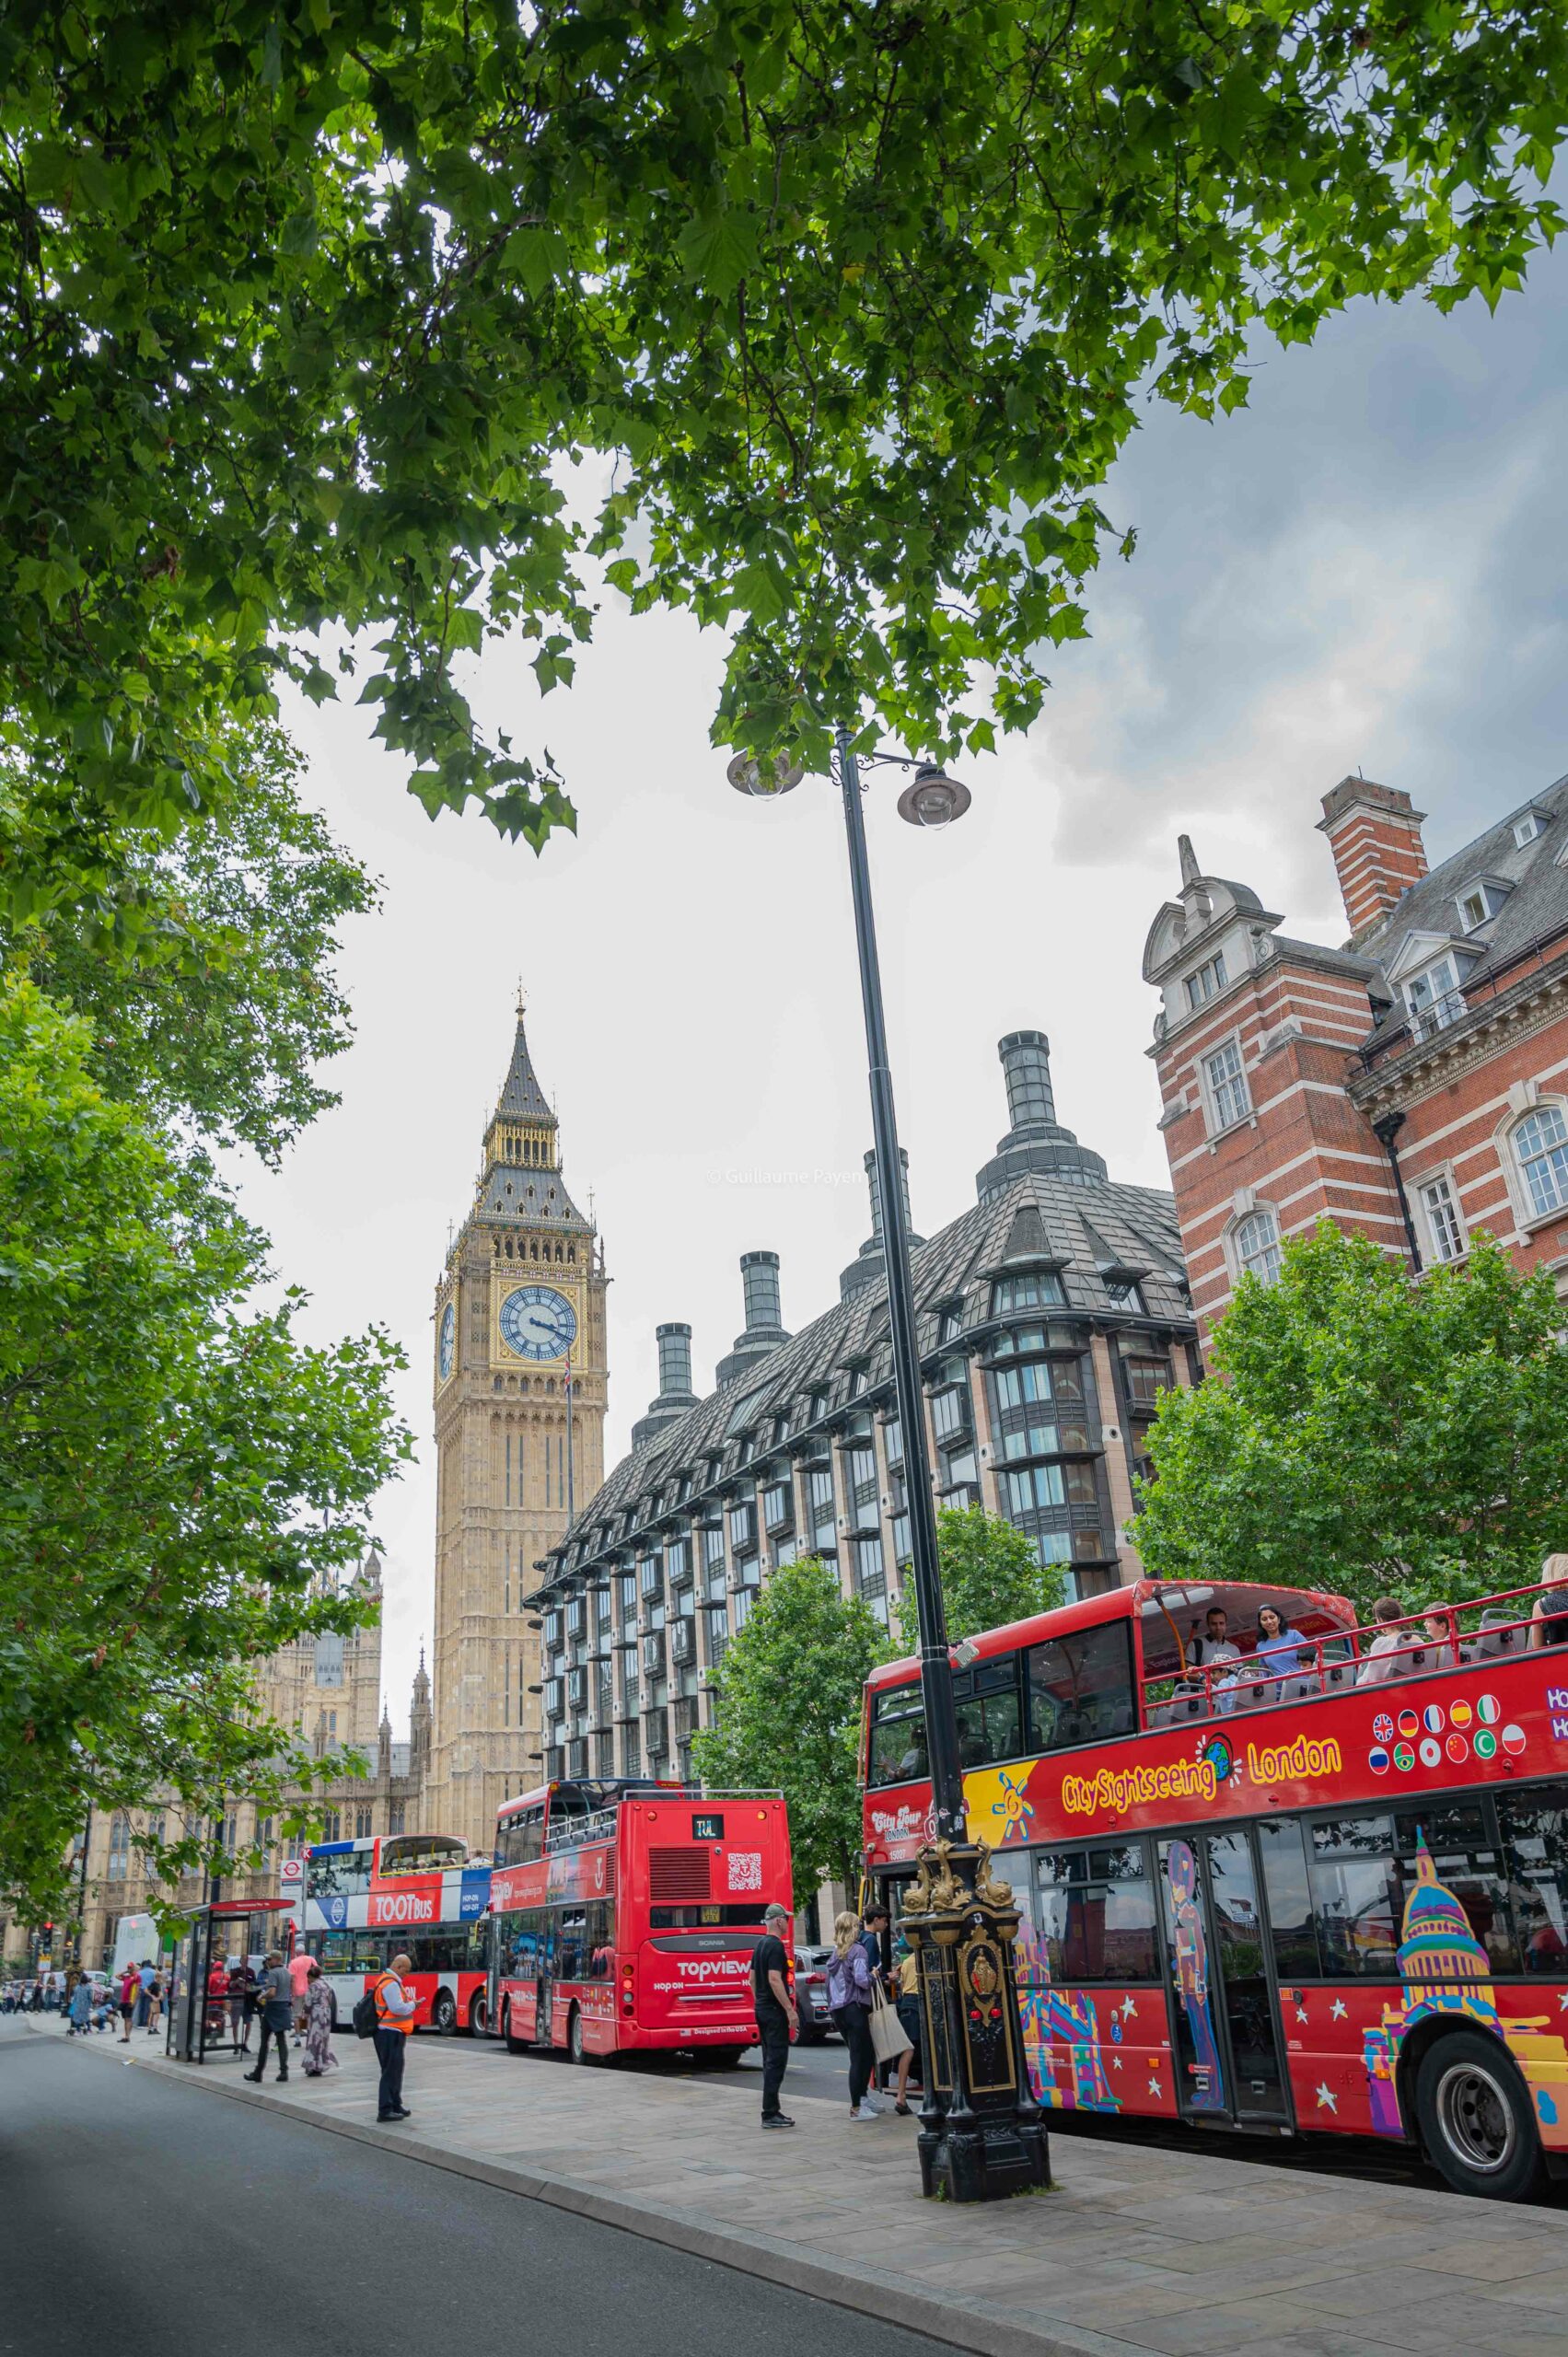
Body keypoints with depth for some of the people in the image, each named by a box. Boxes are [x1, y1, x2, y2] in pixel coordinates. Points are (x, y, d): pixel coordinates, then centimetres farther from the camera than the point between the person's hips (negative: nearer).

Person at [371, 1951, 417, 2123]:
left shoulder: (391, 1981, 14)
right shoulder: (391, 1983, -19)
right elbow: (398, 2008, -26)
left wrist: (409, 2002, 6)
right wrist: (413, 2005, -11)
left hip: (393, 2033, 11)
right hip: (390, 2033, -11)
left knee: (395, 2070, 19)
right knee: (390, 2071, -5)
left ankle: (395, 2105, 29)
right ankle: (385, 2110, -1)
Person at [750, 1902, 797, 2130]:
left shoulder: (760, 1945, 13)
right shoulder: (776, 1946, -16)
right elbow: (774, 1979, -24)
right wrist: (790, 2010, -22)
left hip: (762, 2009, 10)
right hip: (775, 2010, -10)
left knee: (770, 2061, 14)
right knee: (776, 2062, -7)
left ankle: (772, 2110, 18)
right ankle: (770, 2114, -6)